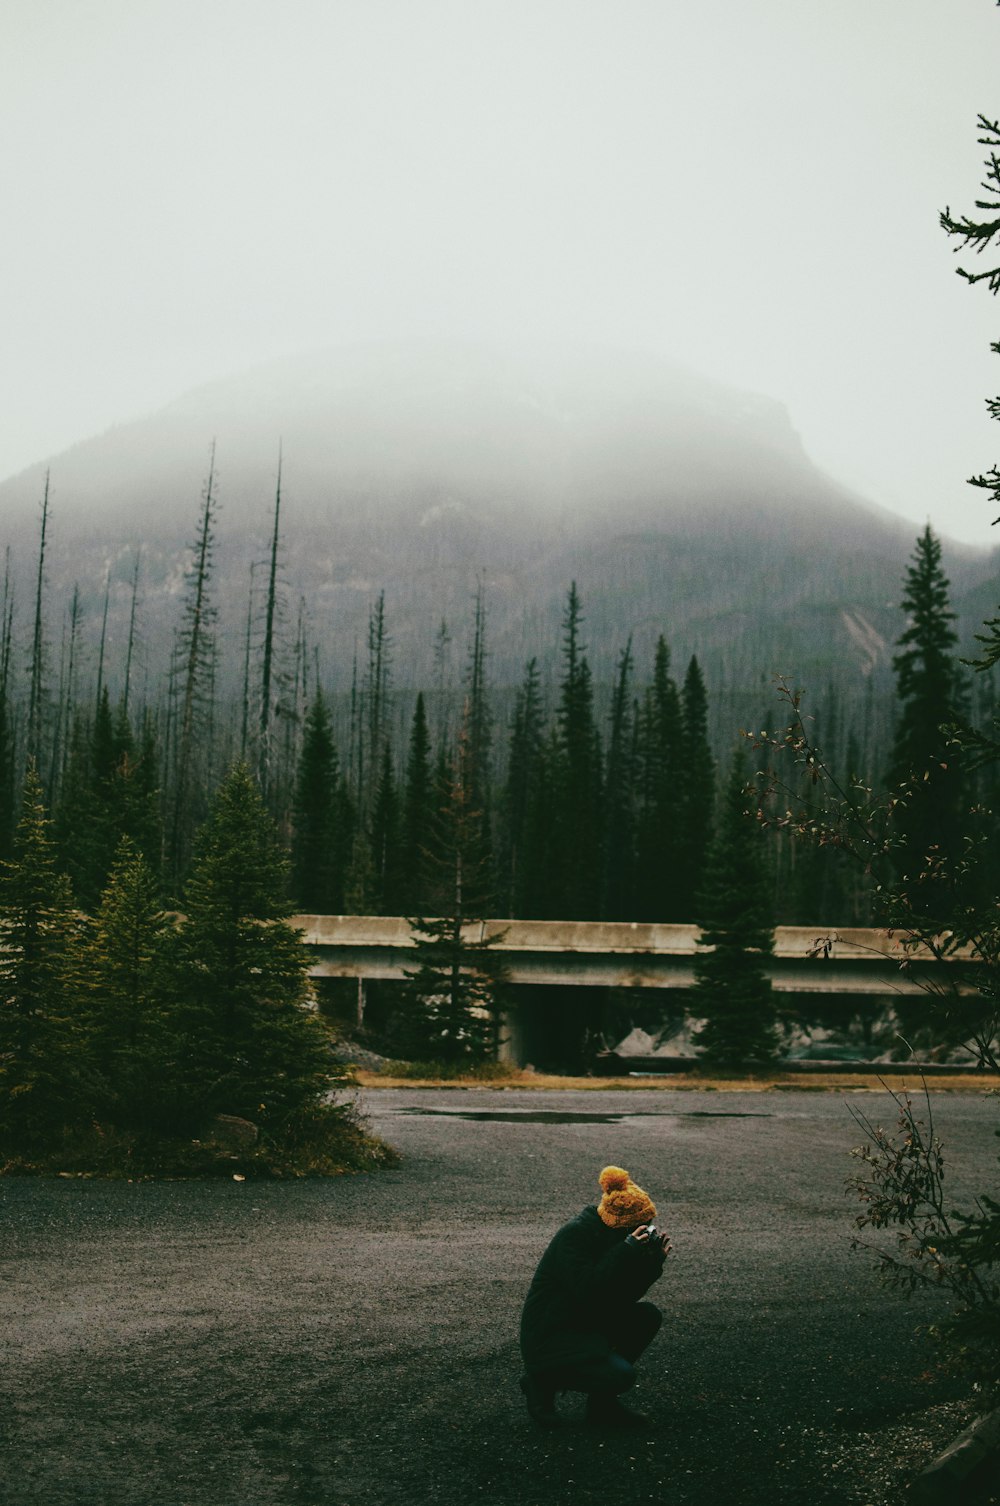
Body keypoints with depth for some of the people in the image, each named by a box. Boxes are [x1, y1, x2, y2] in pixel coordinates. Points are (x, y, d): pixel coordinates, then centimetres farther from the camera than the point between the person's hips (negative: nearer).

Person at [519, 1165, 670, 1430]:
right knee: (621, 1375, -24)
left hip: (585, 1327, 9)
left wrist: (653, 1261, -9)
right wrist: (627, 1251, -32)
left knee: (647, 1316, -4)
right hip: (548, 1339, -9)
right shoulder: (574, 1235, -21)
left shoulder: (607, 1236, 4)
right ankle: (543, 1382, -1)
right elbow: (587, 1291, -31)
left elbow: (626, 1297, 4)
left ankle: (603, 1404, 5)